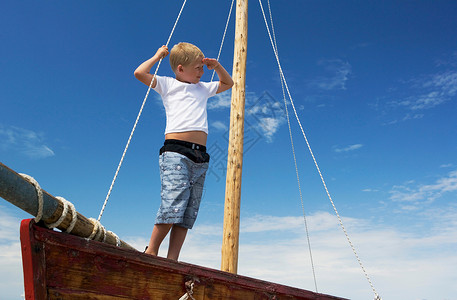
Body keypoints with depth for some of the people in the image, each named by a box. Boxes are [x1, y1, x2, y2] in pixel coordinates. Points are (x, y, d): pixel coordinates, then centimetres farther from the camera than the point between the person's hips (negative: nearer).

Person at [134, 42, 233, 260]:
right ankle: (151, 251, 1)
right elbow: (139, 73, 1)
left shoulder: (203, 88, 28)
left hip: (200, 156, 6)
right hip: (176, 152, -5)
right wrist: (158, 55, 14)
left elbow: (228, 83, 42)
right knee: (173, 205, -16)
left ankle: (172, 260, 2)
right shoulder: (168, 85, 14)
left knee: (188, 214, -1)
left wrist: (217, 66, 26)